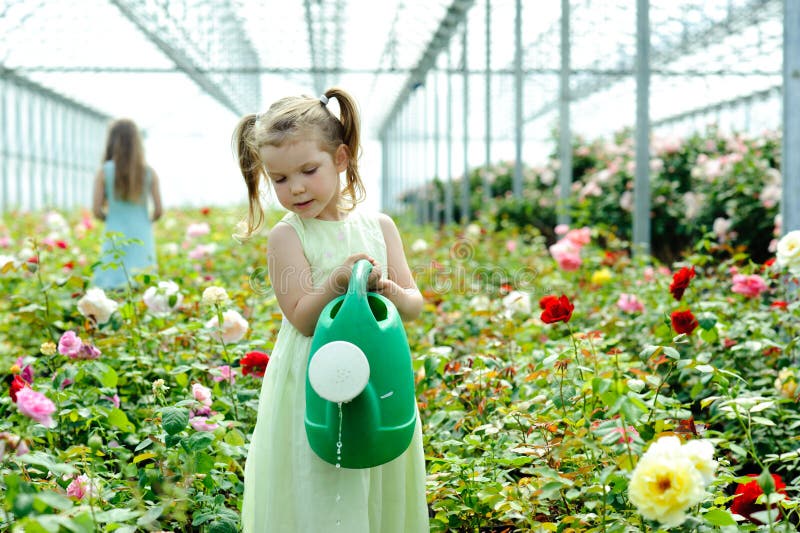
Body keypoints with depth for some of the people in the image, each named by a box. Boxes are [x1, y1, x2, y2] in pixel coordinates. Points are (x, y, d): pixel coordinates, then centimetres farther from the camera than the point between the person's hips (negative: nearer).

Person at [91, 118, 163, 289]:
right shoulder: (149, 172, 1)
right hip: (142, 237, 1)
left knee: (113, 288, 0)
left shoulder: (104, 172, -2)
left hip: (116, 238, -1)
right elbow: (158, 211, 0)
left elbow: (96, 210, -4)